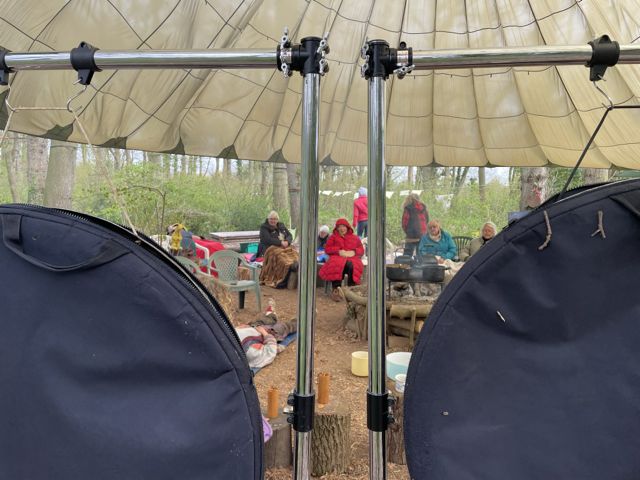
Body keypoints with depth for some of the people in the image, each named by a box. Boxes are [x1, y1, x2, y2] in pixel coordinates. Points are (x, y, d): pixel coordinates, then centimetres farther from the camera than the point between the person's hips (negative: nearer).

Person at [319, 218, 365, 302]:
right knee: (337, 265, -40)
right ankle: (336, 290, -39)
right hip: (337, 258, -1)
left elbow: (361, 250, 18)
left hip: (351, 258, 1)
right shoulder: (333, 237, 23)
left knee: (352, 266, -39)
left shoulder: (355, 238, 25)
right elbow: (327, 249, 12)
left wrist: (353, 252, -6)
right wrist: (338, 251, -6)